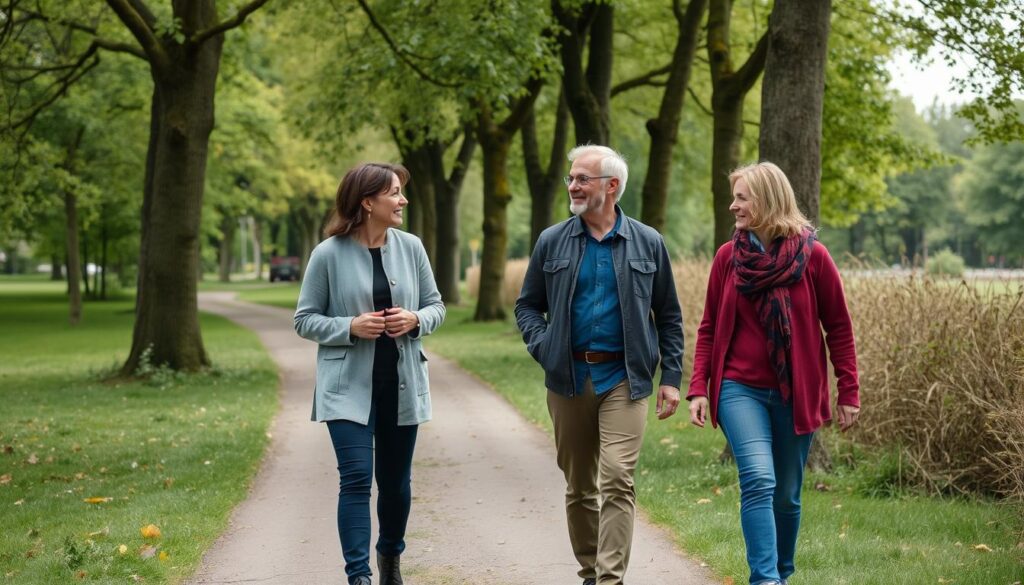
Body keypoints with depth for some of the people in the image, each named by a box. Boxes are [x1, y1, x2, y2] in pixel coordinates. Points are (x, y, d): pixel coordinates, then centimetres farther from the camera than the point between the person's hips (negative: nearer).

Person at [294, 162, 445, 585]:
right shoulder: (329, 254, -8)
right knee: (356, 480, -12)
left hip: (401, 384, 4)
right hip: (349, 386, -4)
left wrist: (415, 320, -12)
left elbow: (436, 305, 10)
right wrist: (350, 327, -18)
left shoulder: (410, 247, 1)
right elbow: (305, 319, -2)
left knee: (395, 480, 14)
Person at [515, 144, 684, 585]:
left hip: (625, 379, -2)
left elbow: (669, 316, 8)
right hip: (568, 379, 2)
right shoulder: (552, 242, 5)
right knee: (579, 486, 11)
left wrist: (672, 377, 2)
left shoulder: (648, 243, 3)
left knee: (617, 480, -14)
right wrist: (543, 348, -6)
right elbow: (527, 305, 13)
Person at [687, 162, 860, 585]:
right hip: (740, 389, 0)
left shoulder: (812, 256, -5)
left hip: (795, 394, 0)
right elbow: (709, 328, 7)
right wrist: (698, 388, 0)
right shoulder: (728, 257, 1)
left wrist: (849, 393, 0)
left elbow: (839, 328, 1)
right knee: (758, 481, -19)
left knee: (786, 496, 10)